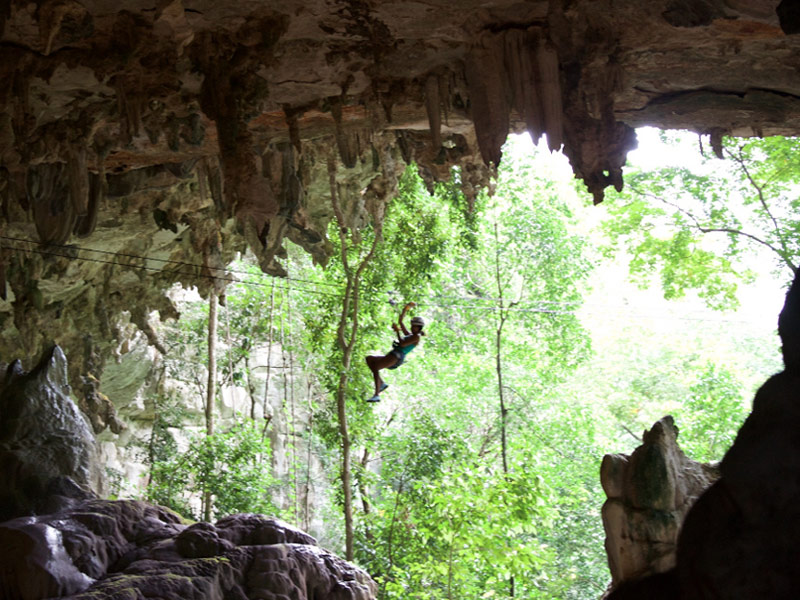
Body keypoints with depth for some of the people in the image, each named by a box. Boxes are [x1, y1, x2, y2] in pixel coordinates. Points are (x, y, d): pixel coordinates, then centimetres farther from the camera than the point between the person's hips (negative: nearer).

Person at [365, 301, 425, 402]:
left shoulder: (417, 337, 2)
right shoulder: (409, 334, 30)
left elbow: (402, 344, -11)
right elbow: (400, 321, 35)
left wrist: (397, 331, -3)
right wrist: (405, 309, 27)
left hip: (397, 356, -10)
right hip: (392, 356, 10)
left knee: (375, 367, -27)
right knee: (369, 359, -3)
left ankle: (376, 395, -34)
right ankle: (381, 383, -10)